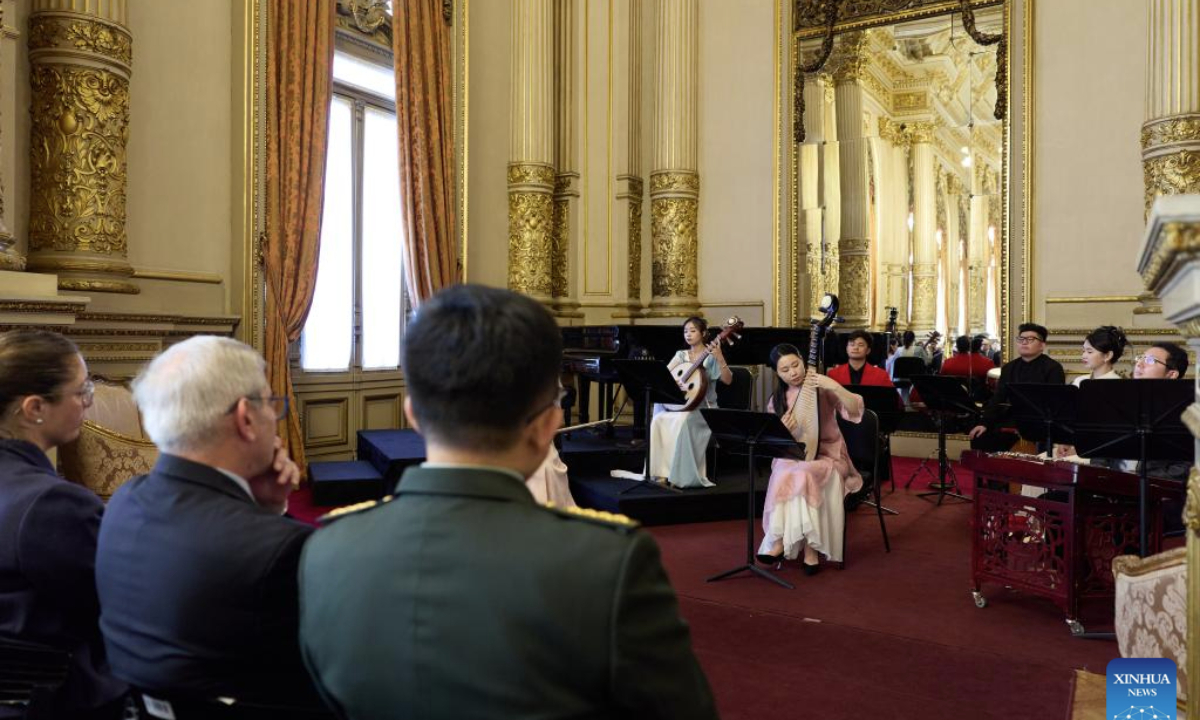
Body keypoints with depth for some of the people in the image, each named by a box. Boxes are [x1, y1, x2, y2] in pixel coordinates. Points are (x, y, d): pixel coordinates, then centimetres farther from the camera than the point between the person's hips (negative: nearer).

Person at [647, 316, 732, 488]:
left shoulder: (711, 356, -2)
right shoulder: (681, 355, 12)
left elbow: (728, 380, -15)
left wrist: (720, 358, -29)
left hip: (704, 407, -4)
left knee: (683, 420, -35)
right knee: (659, 419, -25)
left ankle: (684, 476, -27)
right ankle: (662, 472, -22)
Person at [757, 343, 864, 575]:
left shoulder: (822, 389, -4)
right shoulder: (776, 400, 6)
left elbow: (855, 411, -17)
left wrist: (835, 386, -30)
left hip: (827, 455, -3)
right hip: (792, 457, 3)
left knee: (801, 475, -35)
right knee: (786, 475, -32)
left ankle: (781, 541, -23)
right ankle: (809, 547, -23)